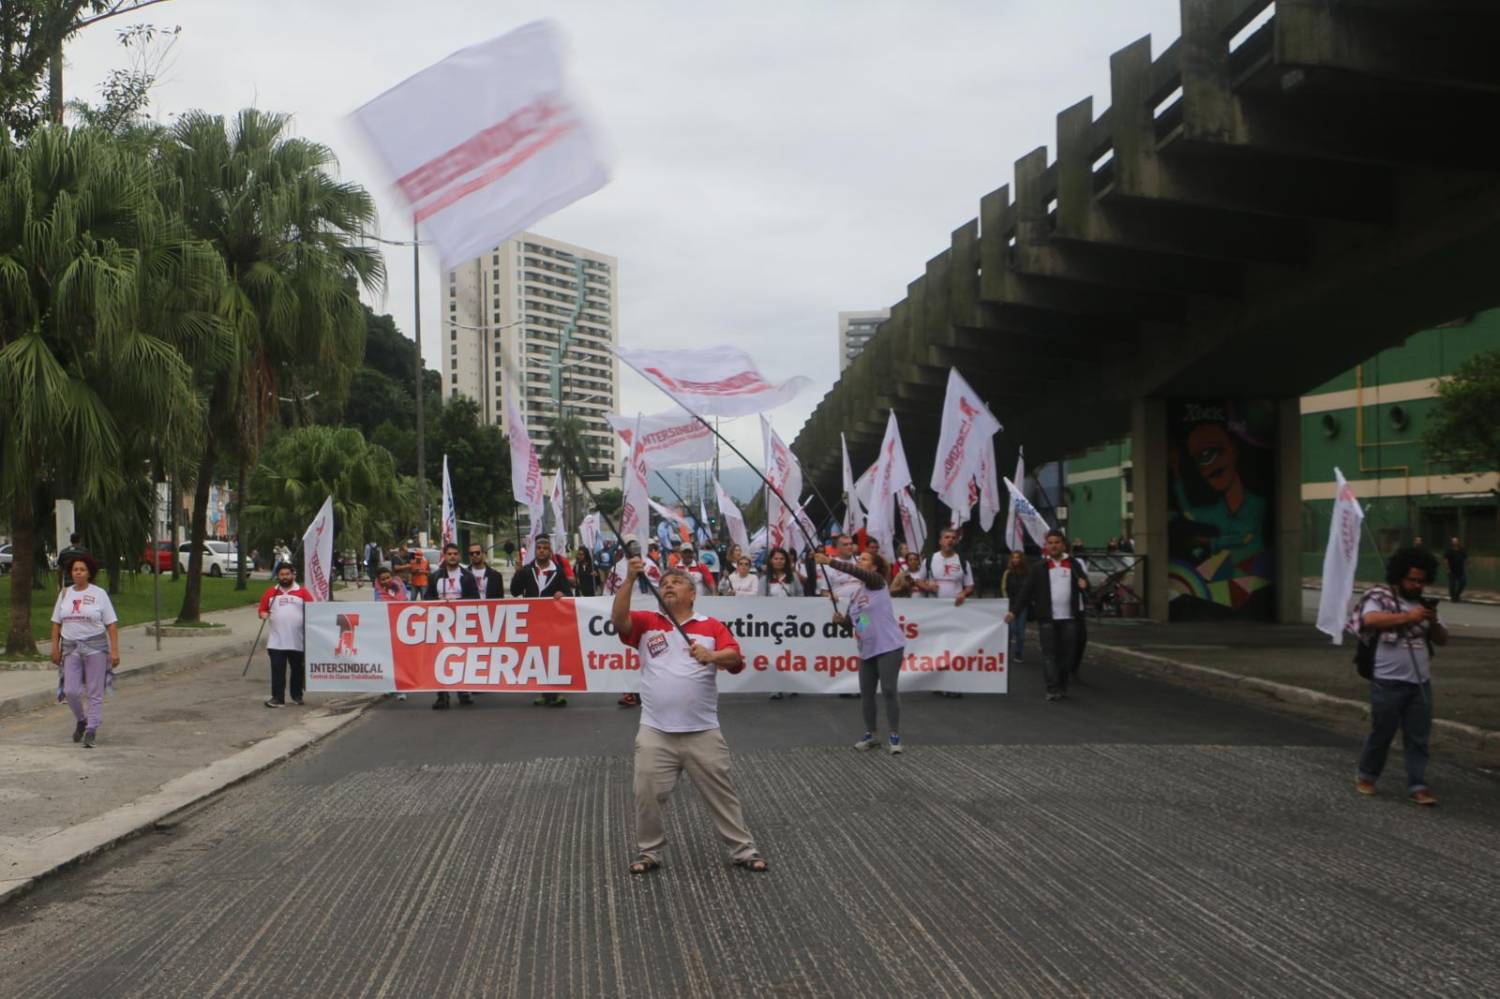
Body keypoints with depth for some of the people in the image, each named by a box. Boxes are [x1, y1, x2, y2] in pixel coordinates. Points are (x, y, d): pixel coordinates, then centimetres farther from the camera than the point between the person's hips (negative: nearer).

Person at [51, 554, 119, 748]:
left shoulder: (99, 594, -1)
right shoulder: (64, 594, 8)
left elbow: (111, 624, -3)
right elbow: (56, 622, 11)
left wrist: (114, 650, -10)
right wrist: (55, 648, 3)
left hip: (95, 646, -3)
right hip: (71, 647, 3)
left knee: (95, 692, -1)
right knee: (70, 691, -3)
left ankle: (91, 731, 6)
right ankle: (81, 720, 24)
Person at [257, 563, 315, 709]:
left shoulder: (302, 592, 3)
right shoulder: (270, 593, 9)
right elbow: (262, 609, 13)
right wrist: (264, 615, -8)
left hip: (298, 641, -1)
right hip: (276, 641, 1)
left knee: (298, 669, 9)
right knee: (277, 669, -4)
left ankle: (297, 696, 23)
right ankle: (277, 698, -2)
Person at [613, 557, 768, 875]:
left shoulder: (713, 627, 5)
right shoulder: (647, 623, 7)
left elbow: (735, 659, -9)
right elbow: (618, 619, -12)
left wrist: (712, 656, -31)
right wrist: (630, 579, -23)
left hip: (702, 732, -1)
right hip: (655, 733, 1)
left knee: (721, 793, 7)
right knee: (647, 795, 4)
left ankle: (743, 850, 18)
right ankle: (649, 852, 21)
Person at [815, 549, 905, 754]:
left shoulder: (877, 582, -4)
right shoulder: (857, 595, 15)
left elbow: (857, 572, -22)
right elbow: (850, 619, 22)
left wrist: (830, 562, -27)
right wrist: (841, 619, -1)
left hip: (889, 647, -7)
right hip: (867, 650, 7)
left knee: (889, 691, -8)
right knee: (866, 693, 8)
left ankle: (894, 736, -1)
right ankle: (870, 734, 21)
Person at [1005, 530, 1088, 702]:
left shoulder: (1073, 565, 10)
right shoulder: (1039, 567, 4)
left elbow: (1085, 584, 9)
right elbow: (1026, 590, 1)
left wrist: (1084, 585, -16)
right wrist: (1014, 611, -8)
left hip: (1068, 617, 2)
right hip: (1047, 618, -2)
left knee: (1066, 654, 6)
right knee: (1049, 654, -4)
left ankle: (1062, 688, 16)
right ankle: (1052, 689, -7)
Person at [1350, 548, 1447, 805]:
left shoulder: (1424, 603, 12)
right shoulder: (1380, 597, -5)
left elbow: (1442, 639, 13)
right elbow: (1369, 619, -25)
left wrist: (1433, 622, -8)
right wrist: (1408, 617, -27)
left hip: (1420, 682, 5)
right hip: (1388, 682, -5)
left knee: (1418, 737, 5)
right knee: (1382, 733, 6)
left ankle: (1417, 785, 10)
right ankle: (1366, 776, 25)